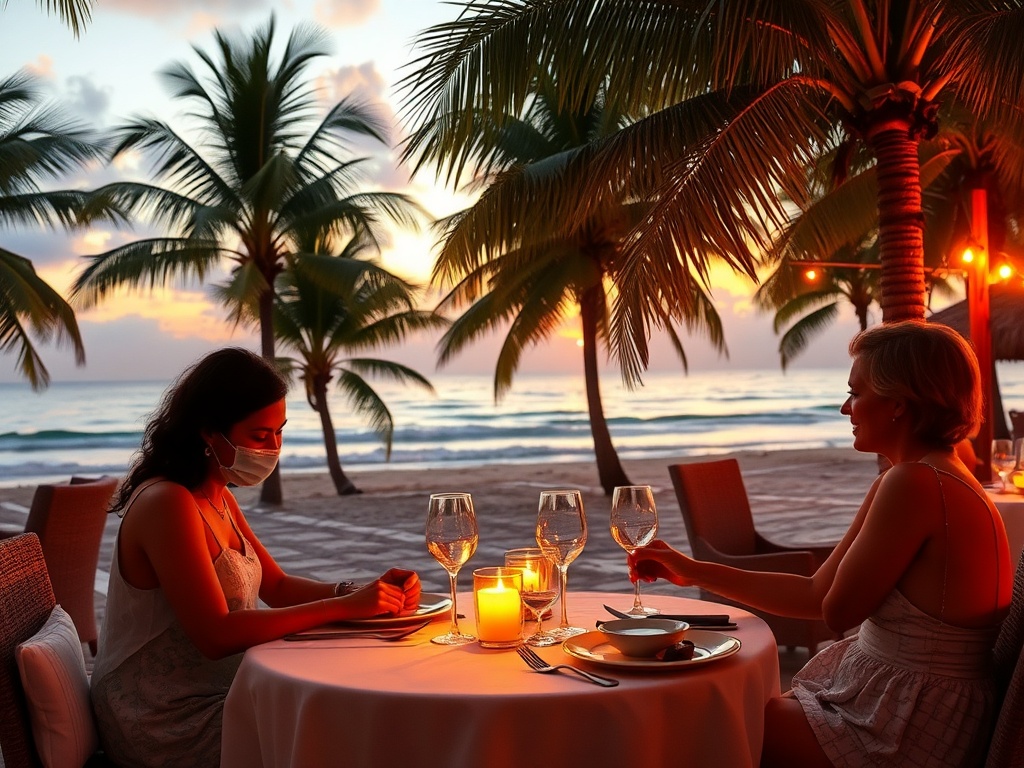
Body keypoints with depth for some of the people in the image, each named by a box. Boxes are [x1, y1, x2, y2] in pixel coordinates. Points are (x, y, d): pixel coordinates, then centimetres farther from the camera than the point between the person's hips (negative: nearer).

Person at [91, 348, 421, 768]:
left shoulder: (220, 500, 10)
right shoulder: (167, 505, -20)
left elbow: (277, 586, 13)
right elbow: (216, 635, -26)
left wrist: (365, 593, -4)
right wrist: (343, 607, -25)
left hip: (213, 695, 9)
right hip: (169, 731, -9)